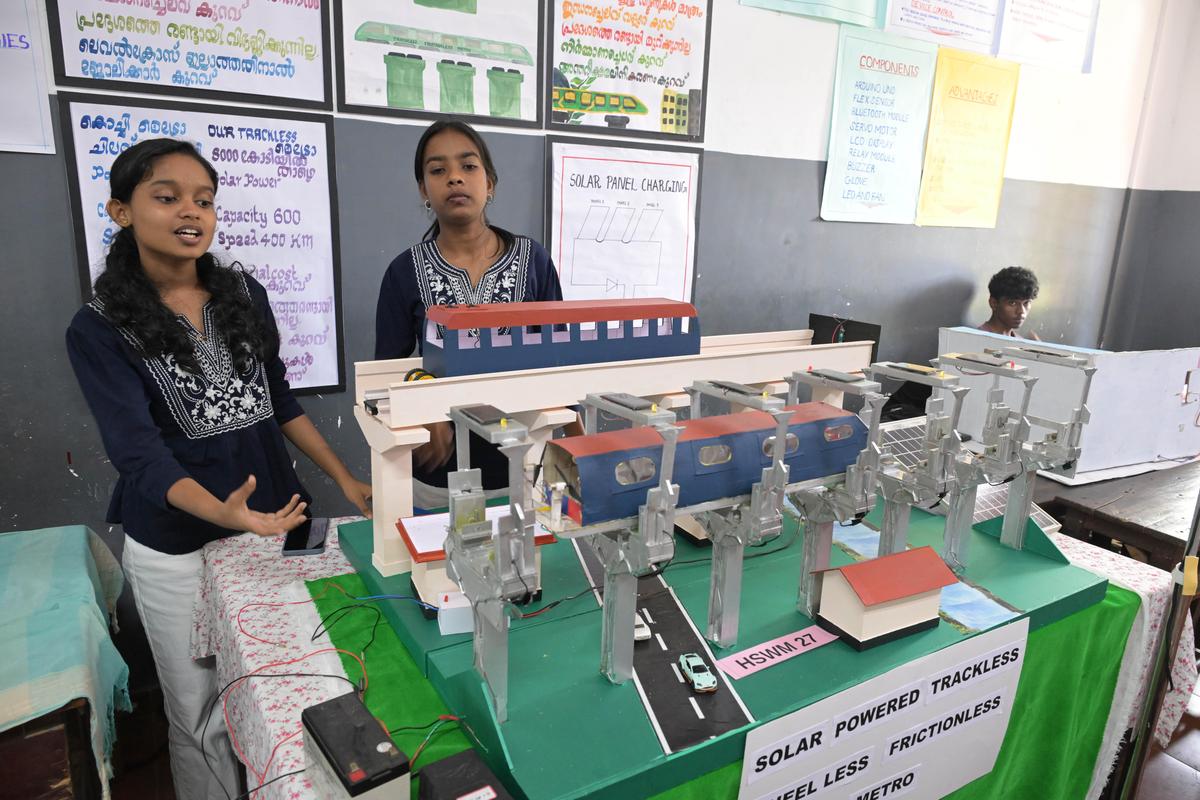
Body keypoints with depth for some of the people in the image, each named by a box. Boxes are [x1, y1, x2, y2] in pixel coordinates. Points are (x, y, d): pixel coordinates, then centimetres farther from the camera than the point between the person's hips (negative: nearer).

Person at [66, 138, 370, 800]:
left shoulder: (245, 295, 2)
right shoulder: (99, 330, -9)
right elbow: (139, 452, -19)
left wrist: (345, 480, 5)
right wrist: (222, 513, -38)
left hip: (274, 517, 4)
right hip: (177, 549, -3)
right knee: (202, 720, 10)